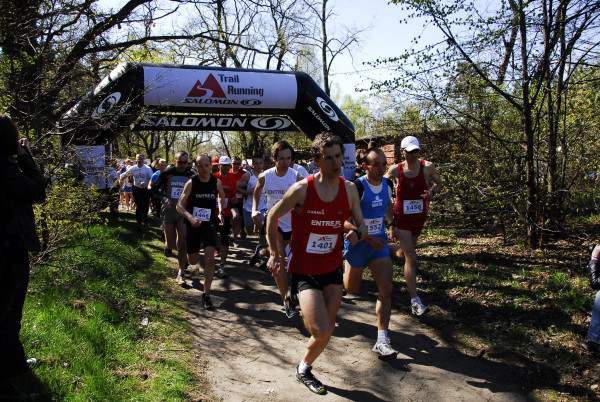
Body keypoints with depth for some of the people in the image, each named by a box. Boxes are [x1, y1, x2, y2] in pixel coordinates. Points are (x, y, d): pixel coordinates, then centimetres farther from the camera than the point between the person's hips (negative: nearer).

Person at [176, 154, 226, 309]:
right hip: (193, 225, 0)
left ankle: (206, 295, -3)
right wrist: (190, 217, -29)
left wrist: (220, 212, 3)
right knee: (193, 261, 9)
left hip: (209, 224, 0)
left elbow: (222, 197, 18)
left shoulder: (217, 182, -4)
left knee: (209, 259, -14)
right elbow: (180, 205, -11)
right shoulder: (191, 183, -10)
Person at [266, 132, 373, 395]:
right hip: (304, 271, -5)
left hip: (333, 267, 5)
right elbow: (272, 216, -2)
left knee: (327, 329, 11)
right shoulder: (301, 189, -16)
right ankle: (303, 369, 15)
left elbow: (362, 225, 5)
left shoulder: (349, 190, -3)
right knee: (322, 333, -14)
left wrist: (358, 234, -19)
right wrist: (275, 254, -3)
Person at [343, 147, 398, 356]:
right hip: (357, 243, -4)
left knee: (386, 287, -8)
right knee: (350, 288, 12)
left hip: (379, 241, 5)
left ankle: (382, 341, -5)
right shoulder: (357, 187, -21)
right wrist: (368, 238, -30)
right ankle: (339, 271, 51)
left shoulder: (387, 185, 0)